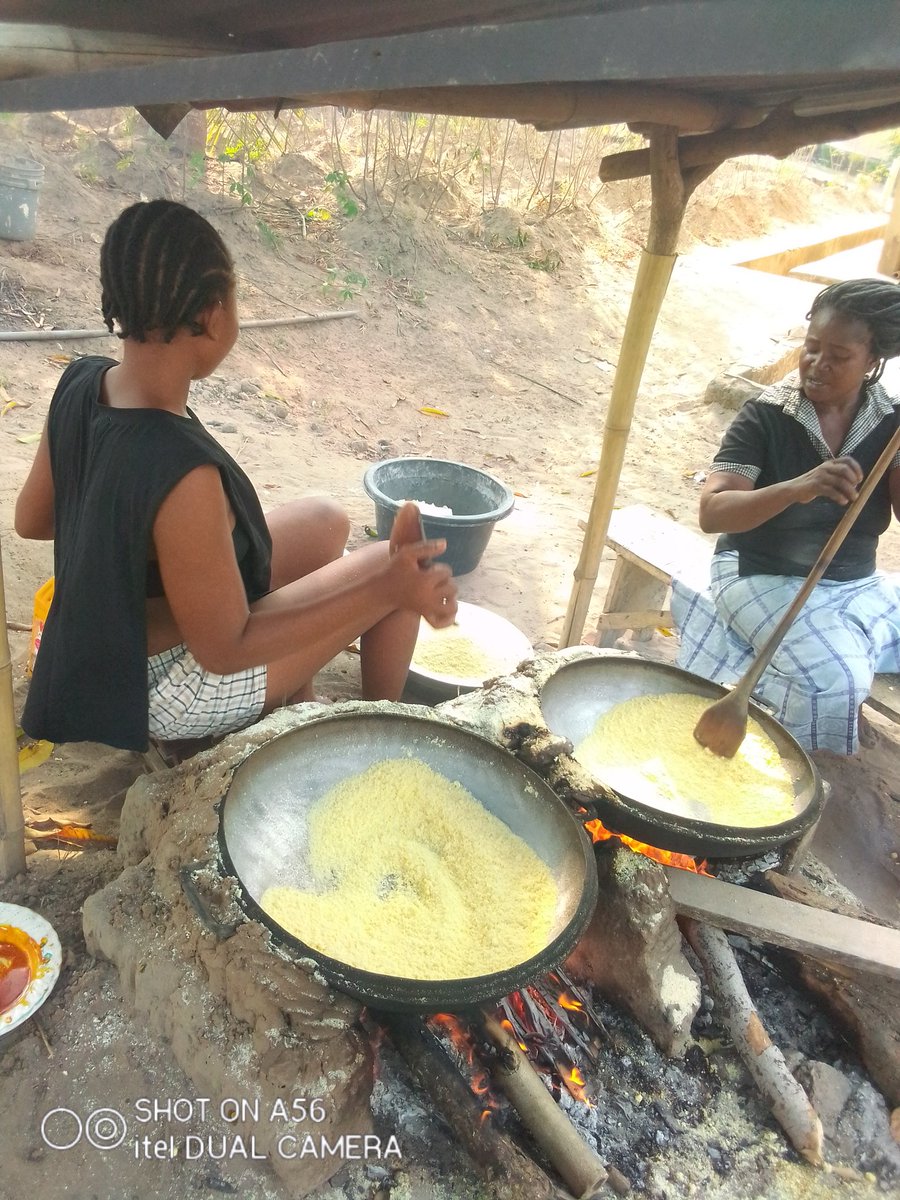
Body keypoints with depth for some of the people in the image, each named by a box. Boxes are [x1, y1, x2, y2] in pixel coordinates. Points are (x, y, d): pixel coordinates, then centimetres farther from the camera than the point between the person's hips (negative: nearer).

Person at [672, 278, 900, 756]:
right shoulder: (767, 415, -14)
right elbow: (711, 513, -23)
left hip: (857, 584, 5)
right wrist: (796, 488, -39)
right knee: (835, 679, -26)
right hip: (764, 577, -5)